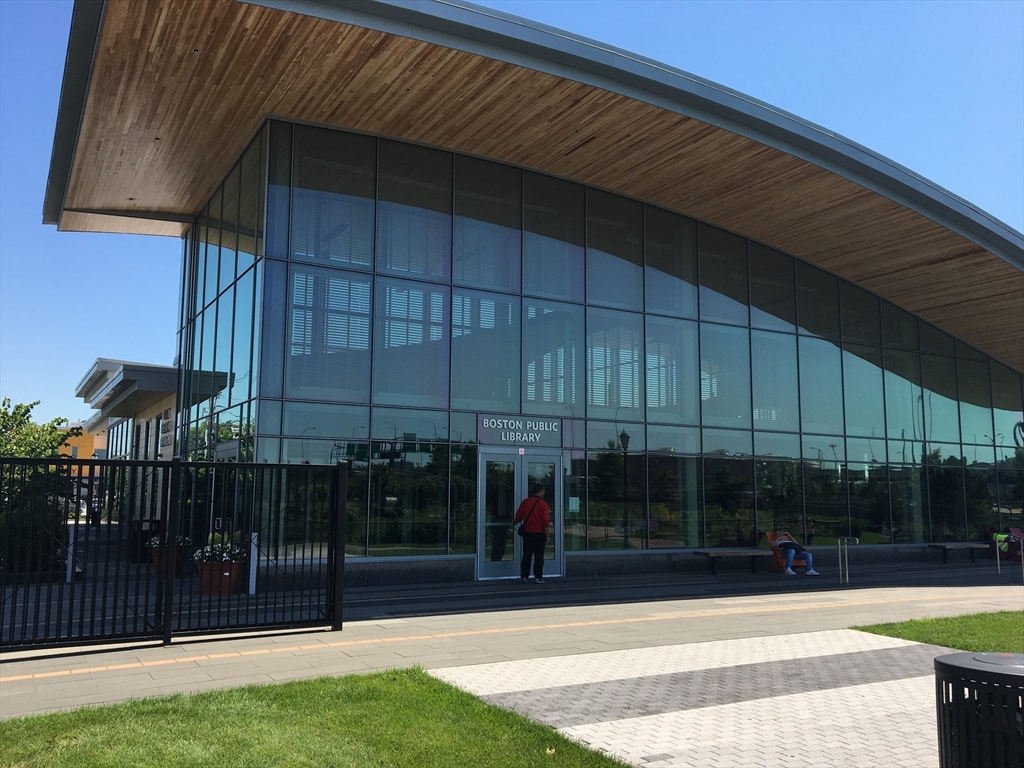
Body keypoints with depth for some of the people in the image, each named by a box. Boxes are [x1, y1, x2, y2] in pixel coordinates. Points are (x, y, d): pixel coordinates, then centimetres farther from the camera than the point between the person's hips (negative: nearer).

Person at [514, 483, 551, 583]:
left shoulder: (525, 502, 3)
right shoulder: (543, 504, -8)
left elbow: (518, 517, 7)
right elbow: (546, 522, -11)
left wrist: (515, 522, 30)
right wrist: (547, 536, -4)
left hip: (527, 532, 4)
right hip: (539, 533, -4)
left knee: (526, 556, 9)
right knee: (538, 556, 2)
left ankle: (524, 576, 10)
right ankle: (538, 577, 3)